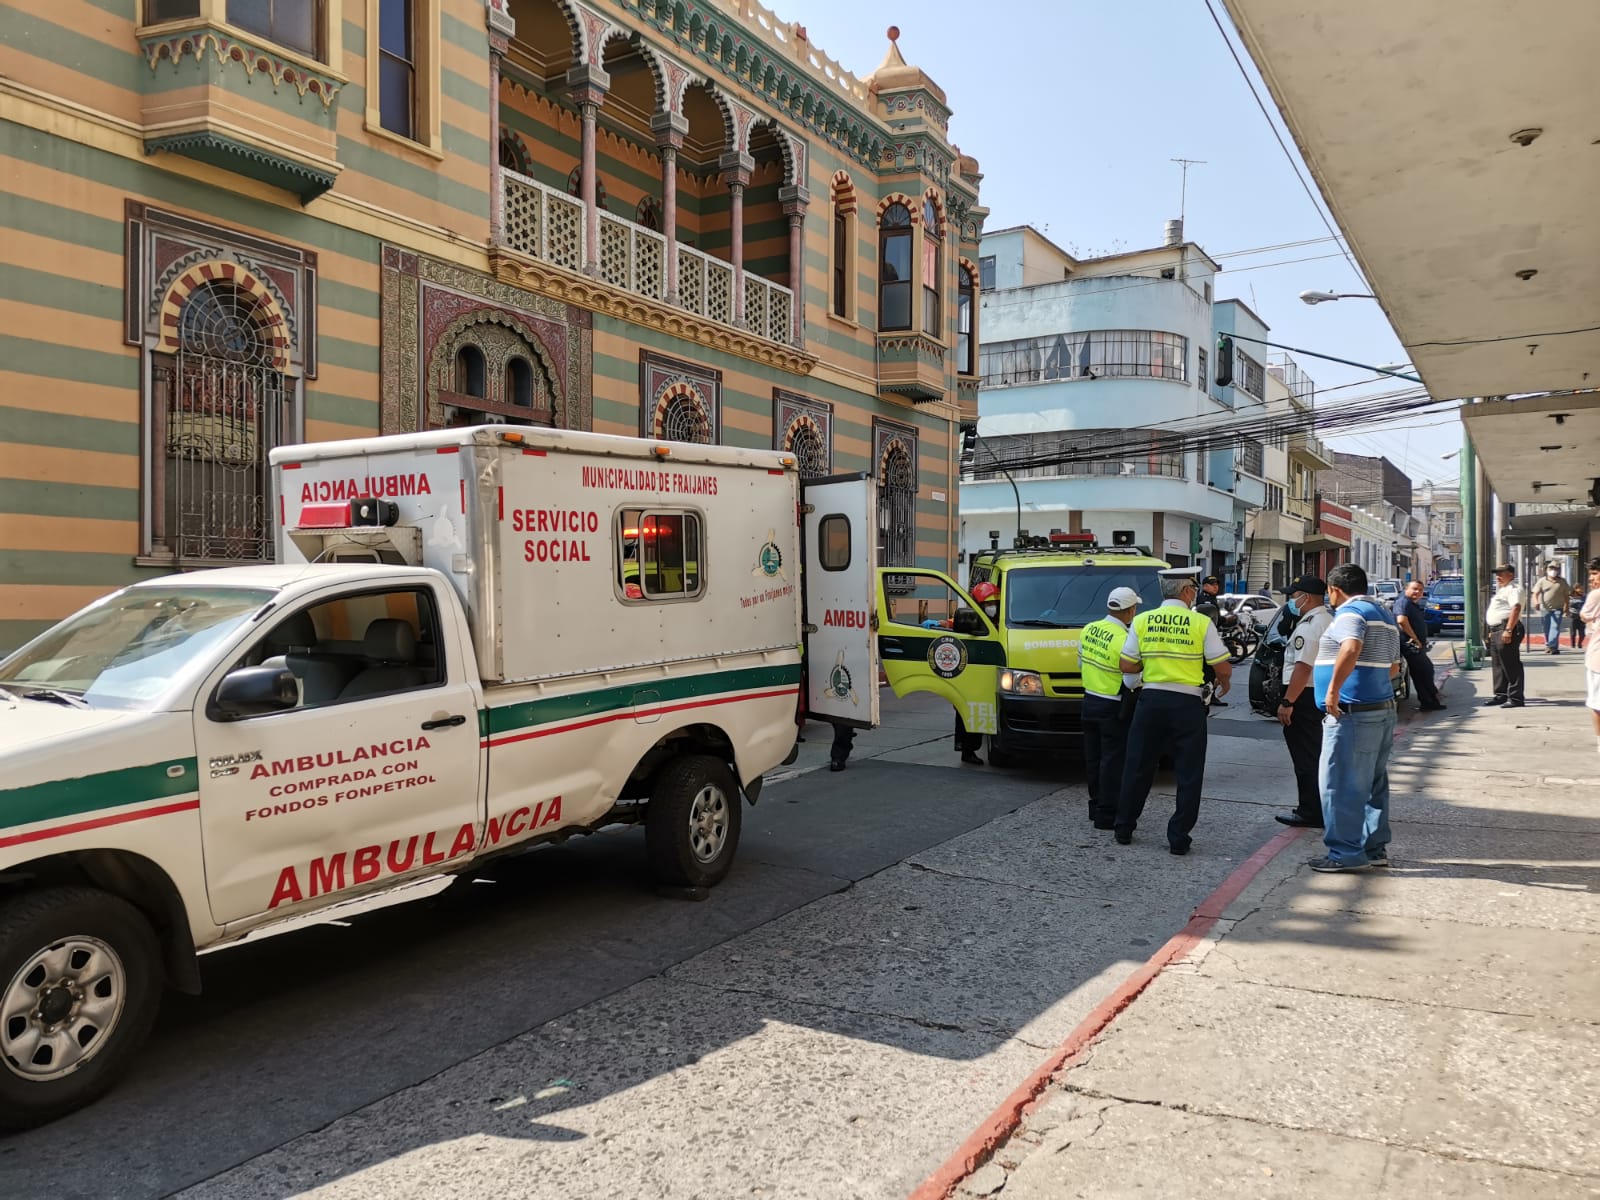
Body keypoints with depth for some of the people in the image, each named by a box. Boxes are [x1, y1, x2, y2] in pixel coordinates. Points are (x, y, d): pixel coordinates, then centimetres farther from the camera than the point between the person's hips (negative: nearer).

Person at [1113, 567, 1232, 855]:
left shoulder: (1142, 620, 1)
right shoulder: (1201, 622, -5)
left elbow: (1126, 664, 0)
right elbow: (1223, 668, -4)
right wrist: (1223, 681, 17)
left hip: (1151, 700, 3)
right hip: (1187, 703, -2)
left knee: (1138, 767, 13)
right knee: (1188, 774, 8)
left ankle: (1123, 829, 22)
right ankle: (1179, 838, 10)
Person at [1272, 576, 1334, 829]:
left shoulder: (1309, 625, -18)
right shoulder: (1329, 620, 14)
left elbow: (1303, 666, -25)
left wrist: (1287, 702, -24)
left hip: (1304, 695, -10)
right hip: (1323, 693, 10)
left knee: (1305, 756, -3)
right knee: (1315, 754, 19)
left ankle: (1310, 813, 3)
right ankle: (1319, 807, 29)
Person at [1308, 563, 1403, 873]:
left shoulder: (1350, 612, -12)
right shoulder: (1385, 614, 19)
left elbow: (1351, 650, -31)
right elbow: (1393, 664, 26)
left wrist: (1333, 690, -27)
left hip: (1352, 713, -10)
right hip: (1383, 709, 10)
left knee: (1340, 784, -4)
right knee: (1374, 783, 15)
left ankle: (1347, 853, -1)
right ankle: (1376, 847, 22)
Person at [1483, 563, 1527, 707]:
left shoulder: (1513, 590, -8)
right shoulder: (1501, 591, 24)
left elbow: (1516, 608, -22)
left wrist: (1508, 630, -29)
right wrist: (1491, 632, 23)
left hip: (1505, 631, -11)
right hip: (1495, 631, 11)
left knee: (1511, 666, -8)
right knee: (1497, 666, 15)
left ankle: (1515, 698, -7)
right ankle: (1500, 695, 22)